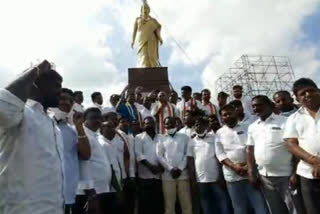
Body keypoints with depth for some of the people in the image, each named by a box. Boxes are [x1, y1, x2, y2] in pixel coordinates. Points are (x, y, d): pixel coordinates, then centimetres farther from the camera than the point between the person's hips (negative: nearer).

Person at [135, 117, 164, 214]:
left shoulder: (161, 138, 13)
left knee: (158, 203, 7)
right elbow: (138, 154, -6)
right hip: (145, 175, -2)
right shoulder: (139, 137, 5)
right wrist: (150, 166, -16)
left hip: (159, 175, 3)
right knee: (144, 203, 2)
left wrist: (161, 165, -12)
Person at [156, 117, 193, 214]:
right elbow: (159, 156, 2)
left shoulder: (184, 137, 11)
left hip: (183, 174, 0)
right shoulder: (161, 139, 11)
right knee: (169, 205, 3)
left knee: (186, 204, 2)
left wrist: (180, 168, -8)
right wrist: (171, 168, -8)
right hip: (167, 175, 0)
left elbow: (188, 154, 3)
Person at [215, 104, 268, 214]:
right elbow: (220, 153, 0)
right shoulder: (220, 133, 6)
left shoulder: (247, 128, 5)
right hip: (232, 176, 1)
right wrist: (234, 167, -13)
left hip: (251, 172, 0)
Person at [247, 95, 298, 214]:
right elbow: (250, 150, 10)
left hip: (285, 175, -4)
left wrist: (295, 173, -14)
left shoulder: (285, 122, -6)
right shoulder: (252, 127, 7)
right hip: (264, 176, 4)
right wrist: (251, 173, 5)